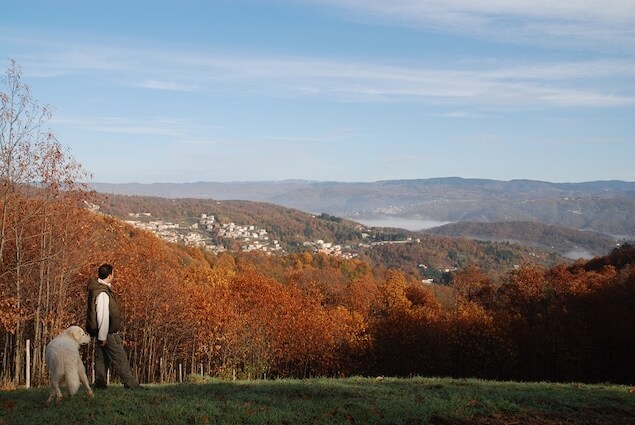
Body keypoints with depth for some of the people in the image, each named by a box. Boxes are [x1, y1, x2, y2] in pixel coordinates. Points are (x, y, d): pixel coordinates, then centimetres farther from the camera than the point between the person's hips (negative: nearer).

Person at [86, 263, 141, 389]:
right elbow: (103, 316, -24)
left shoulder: (103, 289, 10)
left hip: (103, 333, 10)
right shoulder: (102, 293, -23)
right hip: (108, 334, -10)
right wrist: (102, 336, -22)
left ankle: (100, 384, 20)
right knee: (121, 359, -5)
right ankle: (132, 384, -1)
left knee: (102, 359, 14)